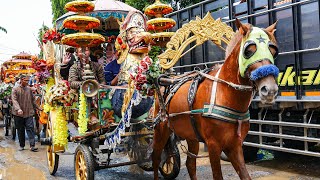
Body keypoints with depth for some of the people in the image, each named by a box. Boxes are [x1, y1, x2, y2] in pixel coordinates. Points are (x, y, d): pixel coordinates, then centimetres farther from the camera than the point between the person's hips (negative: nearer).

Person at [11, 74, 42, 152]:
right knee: (20, 130, 8)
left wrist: (38, 108, 20)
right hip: (19, 114, -2)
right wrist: (18, 109, -26)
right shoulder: (15, 89, -1)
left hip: (29, 113, 2)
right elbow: (14, 100, -12)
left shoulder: (29, 89, 9)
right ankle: (21, 145, 20)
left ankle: (32, 146, -11)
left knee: (30, 128, -7)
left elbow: (33, 100, 19)